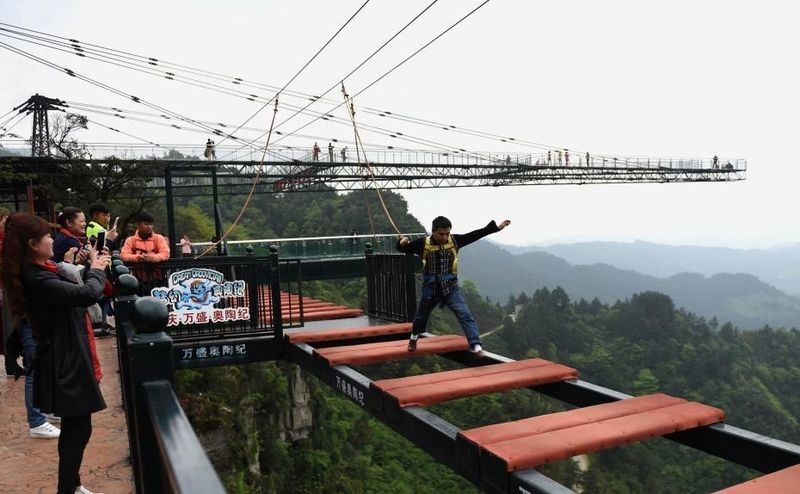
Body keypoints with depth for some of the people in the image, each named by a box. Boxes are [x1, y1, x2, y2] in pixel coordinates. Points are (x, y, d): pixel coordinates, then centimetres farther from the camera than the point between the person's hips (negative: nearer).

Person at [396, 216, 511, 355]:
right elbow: (403, 248, -10)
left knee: (465, 315, -15)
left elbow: (475, 235, -7)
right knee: (421, 316, 21)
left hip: (451, 288, 0)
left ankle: (475, 345, -14)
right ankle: (414, 337, 49)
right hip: (430, 289, 0)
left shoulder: (454, 240, -8)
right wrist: (402, 242, -33)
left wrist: (496, 227, -9)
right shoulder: (423, 244, -14)